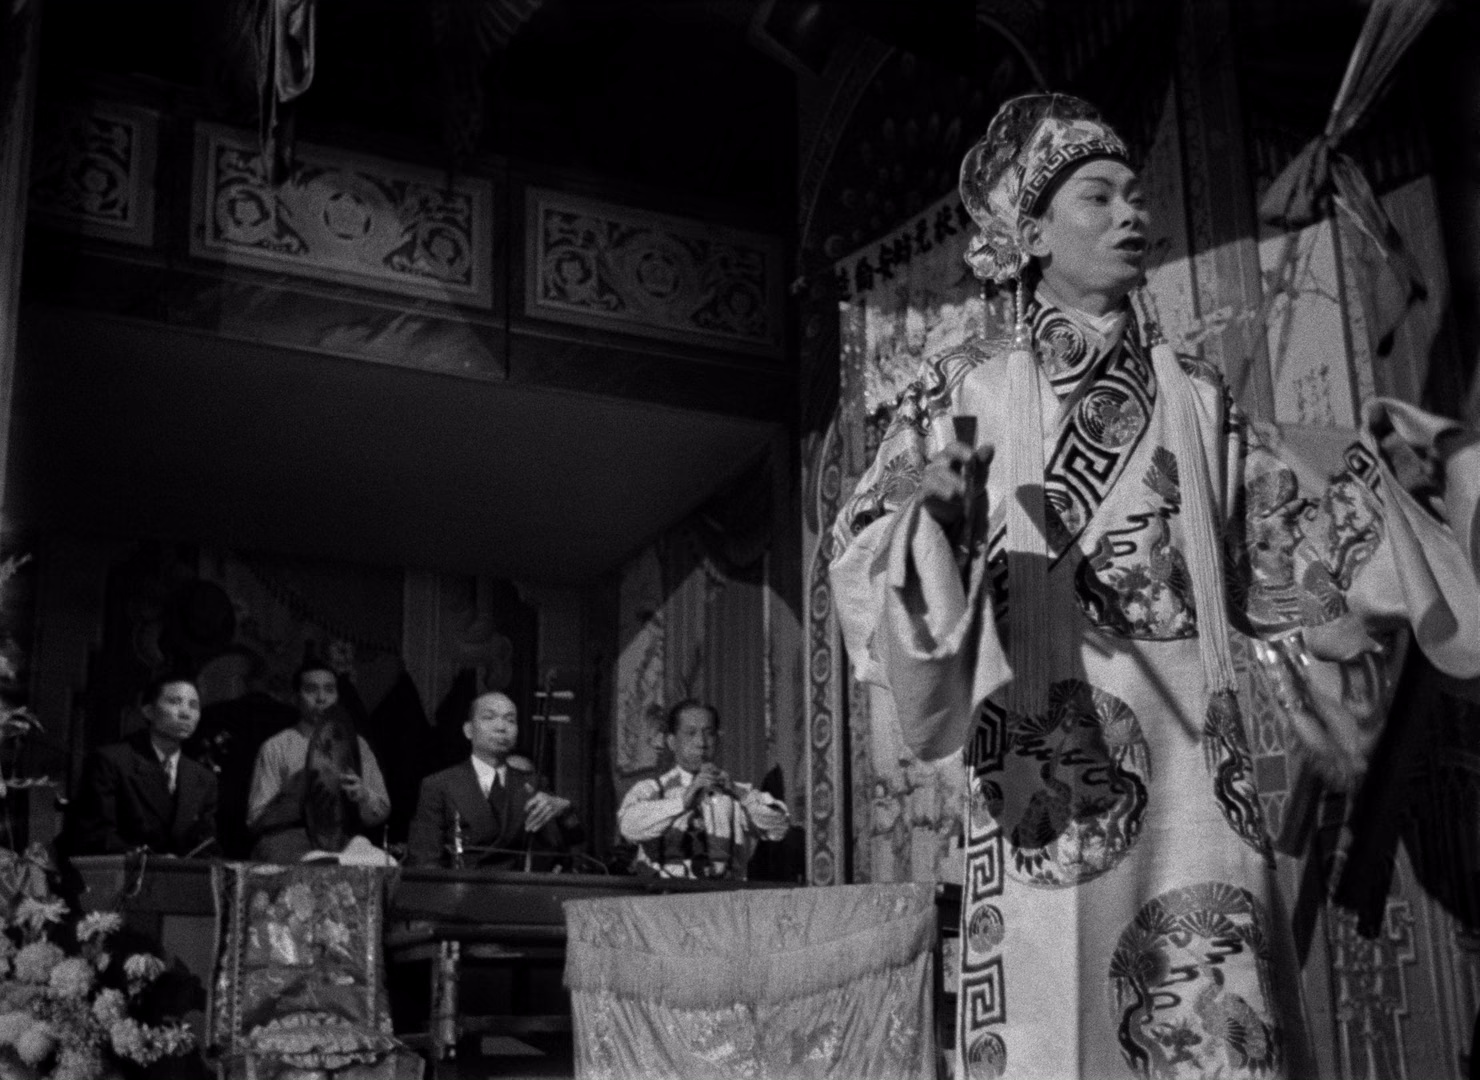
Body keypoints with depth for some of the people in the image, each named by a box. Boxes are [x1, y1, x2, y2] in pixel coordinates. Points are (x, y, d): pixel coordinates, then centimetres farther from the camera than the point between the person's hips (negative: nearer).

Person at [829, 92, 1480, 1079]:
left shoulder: (1190, 394, 16)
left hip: (1192, 747, 3)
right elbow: (871, 539, 1)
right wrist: (930, 514, -21)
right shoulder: (969, 386, 7)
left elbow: (1273, 534, 19)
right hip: (1047, 751, -2)